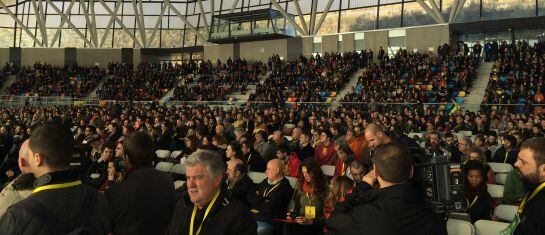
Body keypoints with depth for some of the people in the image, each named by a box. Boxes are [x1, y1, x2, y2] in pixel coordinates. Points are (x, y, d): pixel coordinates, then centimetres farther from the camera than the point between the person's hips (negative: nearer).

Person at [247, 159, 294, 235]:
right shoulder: (265, 182, 17)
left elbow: (270, 208, -16)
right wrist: (262, 200, -6)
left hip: (267, 223, -6)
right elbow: (249, 196, 11)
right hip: (253, 218, 6)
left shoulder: (285, 187, -7)